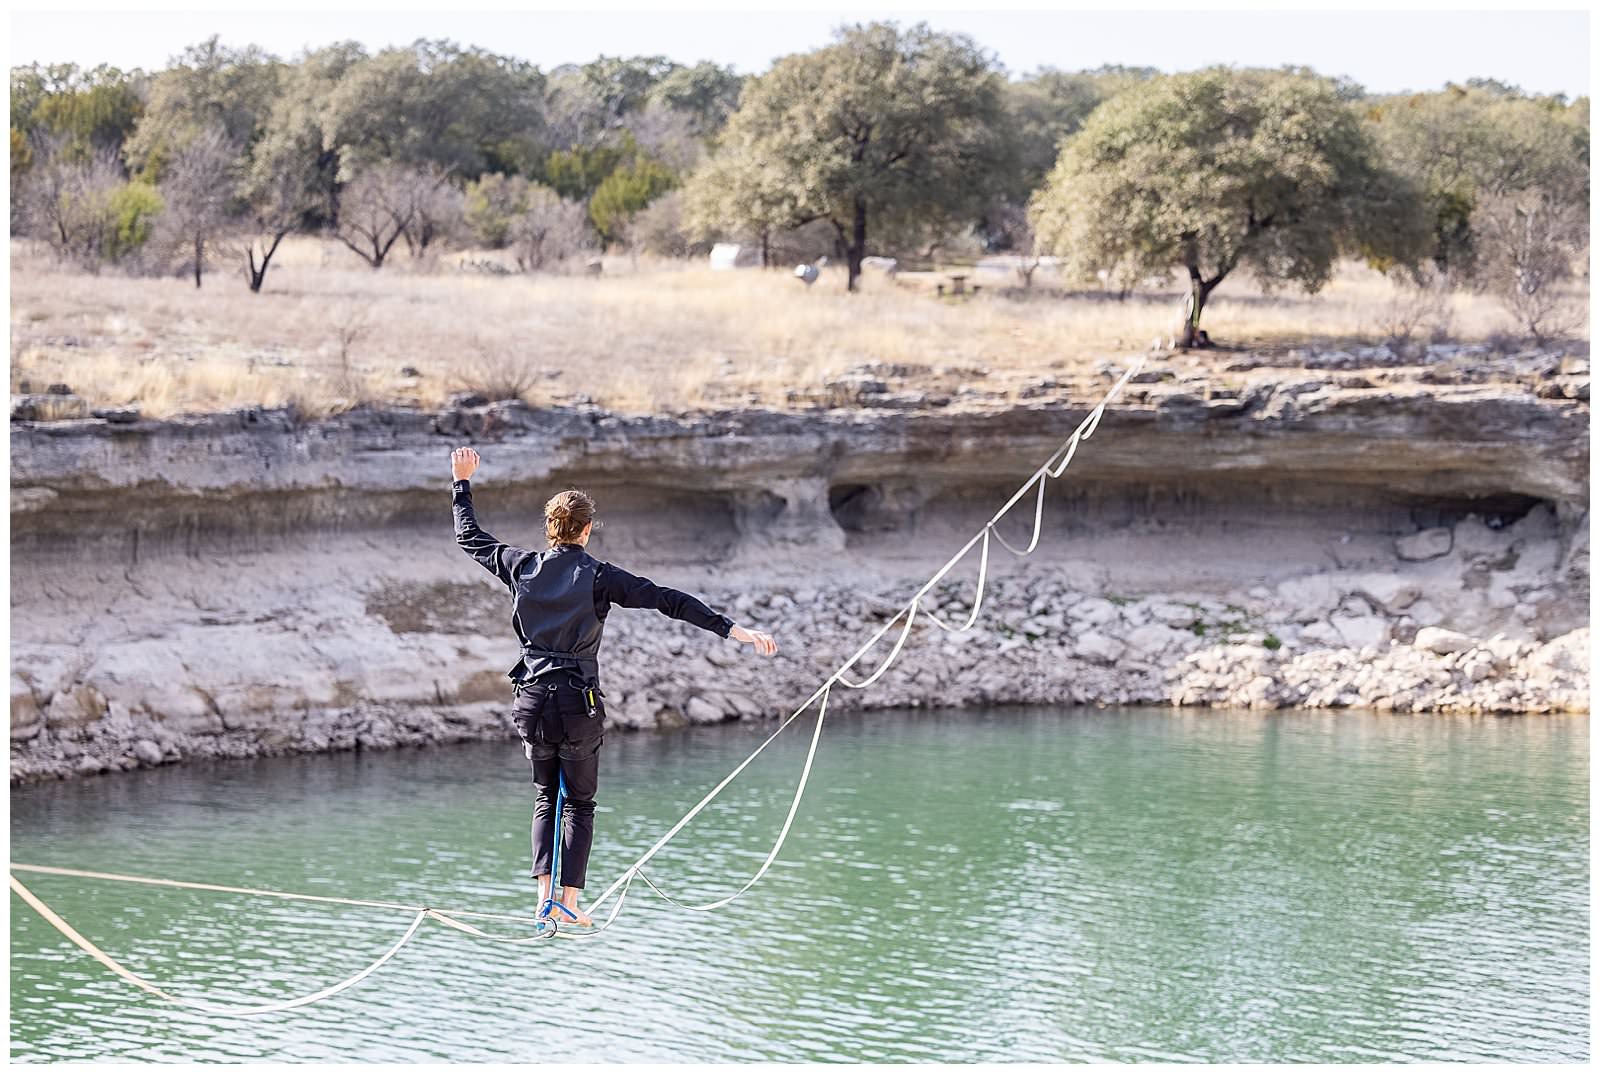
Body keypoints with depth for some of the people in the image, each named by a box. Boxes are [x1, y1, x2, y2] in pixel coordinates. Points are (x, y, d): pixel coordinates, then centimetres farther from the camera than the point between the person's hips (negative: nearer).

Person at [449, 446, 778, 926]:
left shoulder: (522, 567, 0)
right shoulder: (598, 576, -9)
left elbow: (470, 538, 17)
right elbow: (667, 600, -13)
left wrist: (462, 482, 31)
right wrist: (733, 630, -15)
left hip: (532, 700, 3)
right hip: (579, 703, -3)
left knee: (545, 796, 17)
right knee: (579, 802, 8)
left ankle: (544, 890, 2)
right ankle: (569, 899, 0)